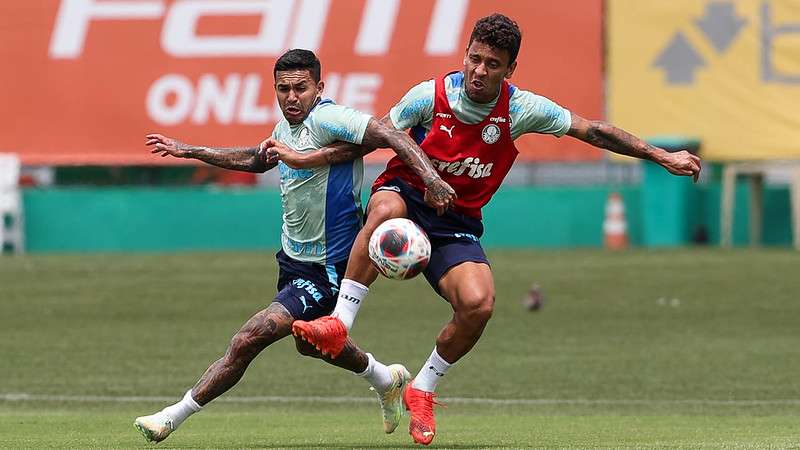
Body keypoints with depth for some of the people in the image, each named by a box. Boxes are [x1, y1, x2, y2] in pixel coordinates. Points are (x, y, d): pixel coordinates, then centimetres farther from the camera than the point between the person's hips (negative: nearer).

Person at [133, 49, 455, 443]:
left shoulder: (326, 119, -23)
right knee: (308, 343, 30)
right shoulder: (286, 127, 3)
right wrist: (189, 151, 25)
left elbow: (392, 136, -31)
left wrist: (431, 178, -45)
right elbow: (256, 160, 25)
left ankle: (175, 415, -6)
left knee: (248, 339, -16)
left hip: (325, 270, -10)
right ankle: (386, 380, 53)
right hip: (293, 257, 10)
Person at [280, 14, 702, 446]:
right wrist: (305, 158, -6)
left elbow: (593, 131, -1)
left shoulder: (522, 109, -9)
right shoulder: (430, 96, -12)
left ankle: (422, 390, 1)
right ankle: (338, 324, -38)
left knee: (478, 304, -24)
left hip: (456, 222, 2)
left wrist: (662, 156, -1)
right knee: (386, 210, -40)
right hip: (405, 195, -2)